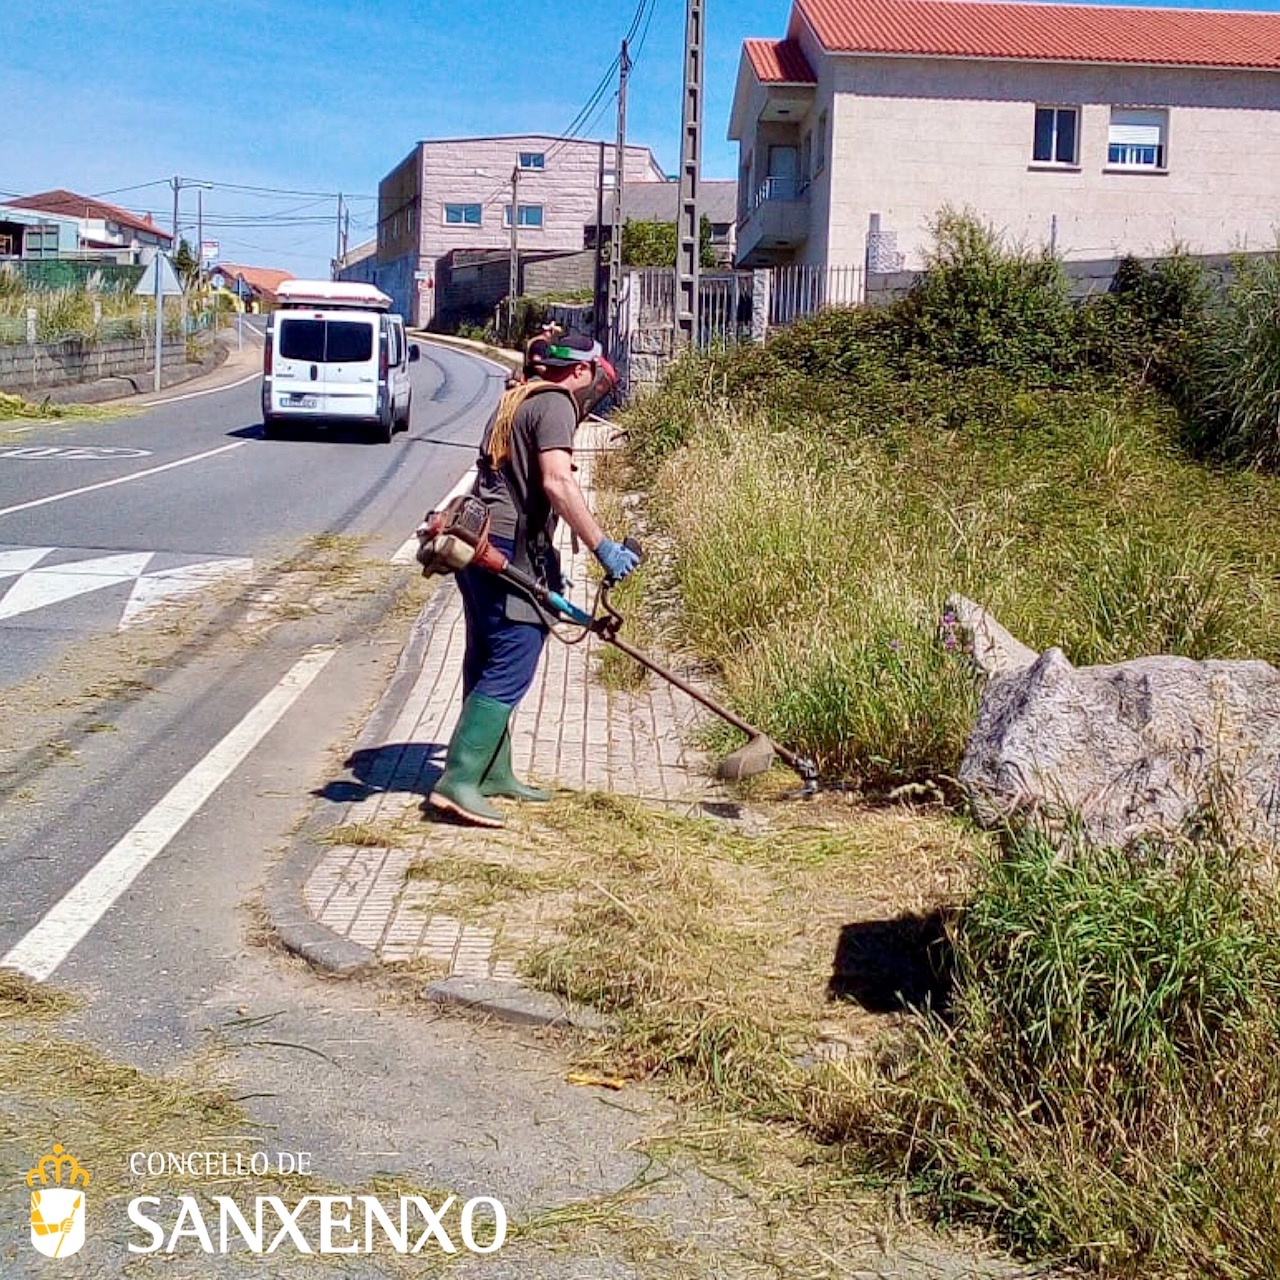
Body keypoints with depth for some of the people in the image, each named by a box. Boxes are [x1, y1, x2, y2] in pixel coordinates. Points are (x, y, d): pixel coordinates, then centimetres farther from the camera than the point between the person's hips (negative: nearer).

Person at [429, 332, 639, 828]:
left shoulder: (517, 400, 24)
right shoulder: (555, 404, -7)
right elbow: (557, 482, -22)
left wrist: (545, 566, 33)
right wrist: (602, 547, -20)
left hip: (480, 543, 10)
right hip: (512, 550, -10)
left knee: (487, 664, 15)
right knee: (509, 670, -10)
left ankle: (494, 773, 24)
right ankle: (458, 781, -14)